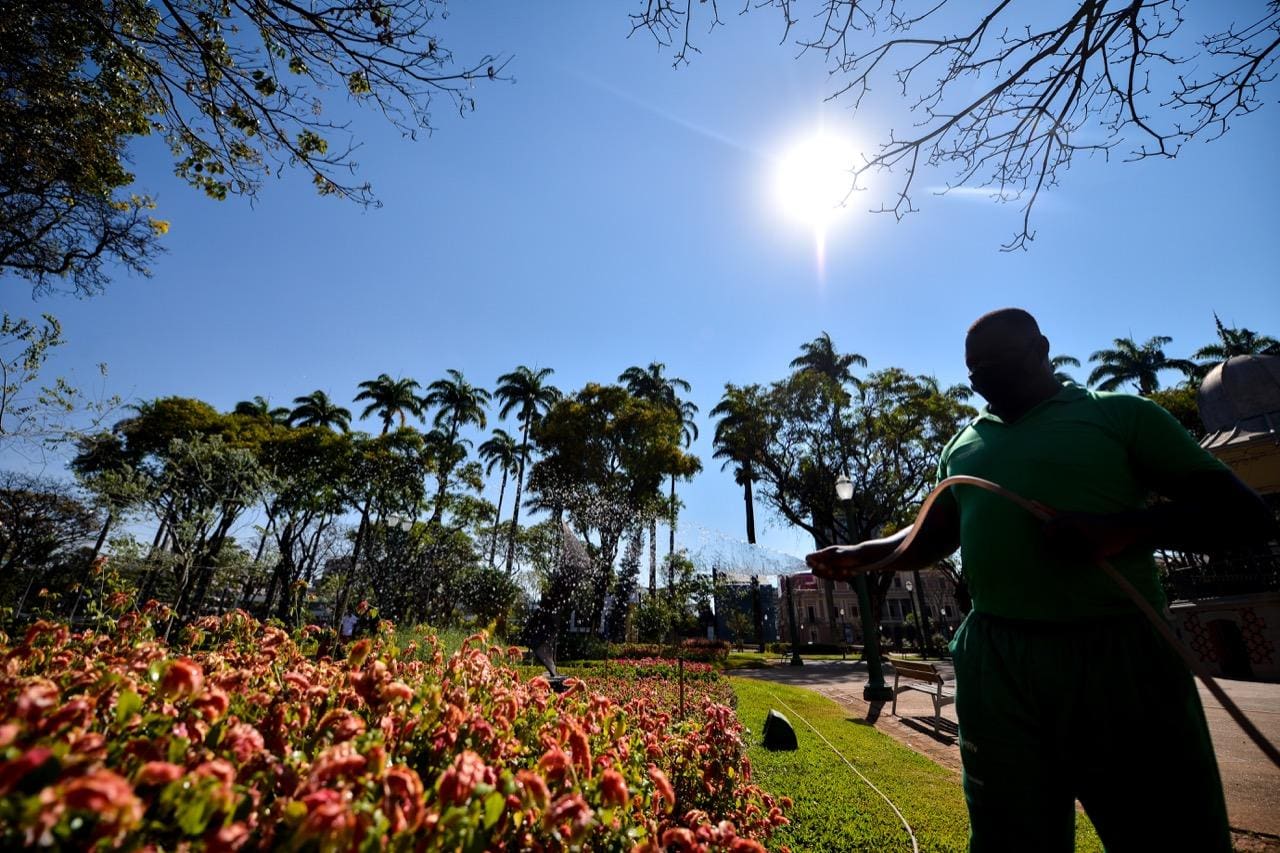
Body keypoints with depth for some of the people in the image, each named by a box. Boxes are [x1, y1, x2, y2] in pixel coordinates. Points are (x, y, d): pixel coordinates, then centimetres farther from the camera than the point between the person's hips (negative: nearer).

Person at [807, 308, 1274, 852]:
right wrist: (861, 555, 2)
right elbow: (931, 537, 19)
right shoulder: (962, 447, 15)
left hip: (1121, 657, -3)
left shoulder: (1120, 414, 4)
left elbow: (1244, 513, -1)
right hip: (996, 665, 4)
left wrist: (1126, 527, -20)